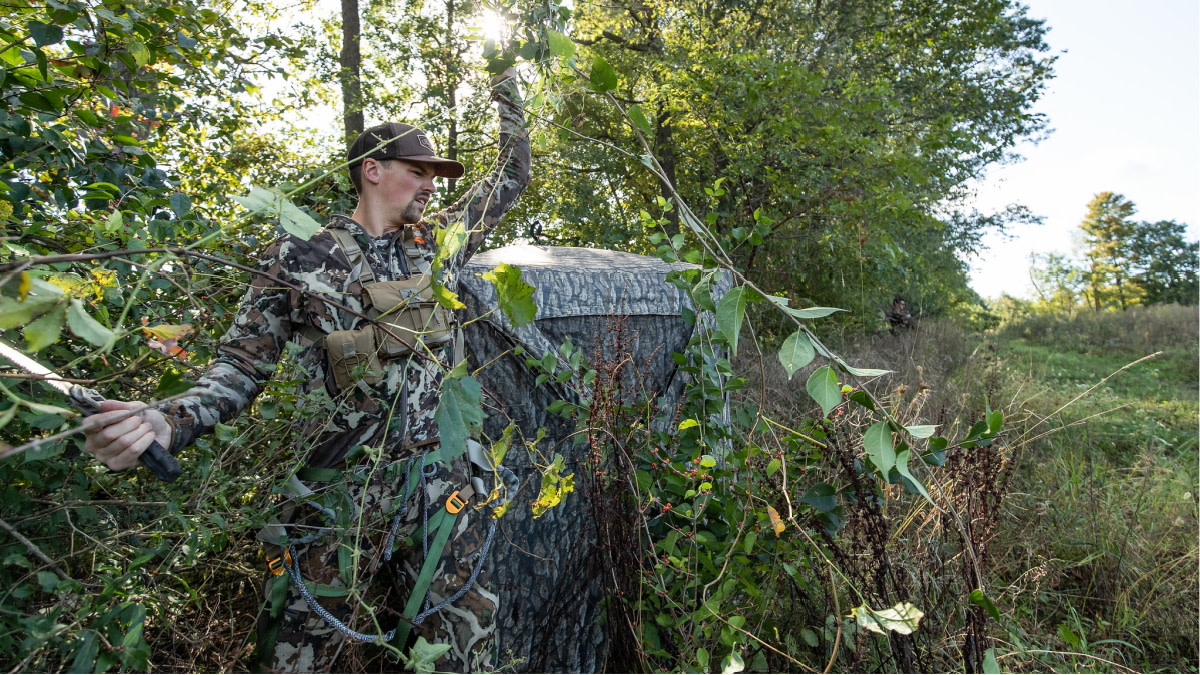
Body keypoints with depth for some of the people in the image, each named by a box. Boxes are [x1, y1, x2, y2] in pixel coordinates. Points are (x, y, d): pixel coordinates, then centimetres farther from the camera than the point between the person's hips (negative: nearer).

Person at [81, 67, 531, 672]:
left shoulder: (439, 241, 8)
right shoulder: (299, 260, -2)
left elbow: (510, 178, 20)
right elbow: (242, 367, -1)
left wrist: (507, 93, 23)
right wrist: (165, 424, -19)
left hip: (442, 484, 4)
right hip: (340, 495, -3)